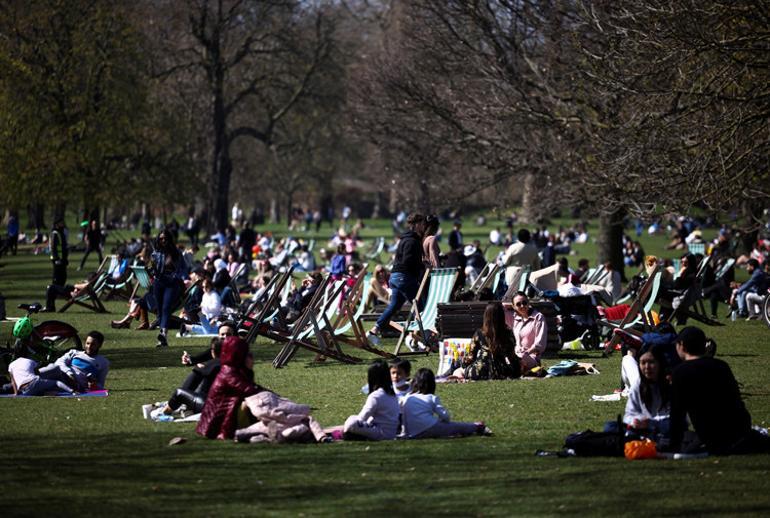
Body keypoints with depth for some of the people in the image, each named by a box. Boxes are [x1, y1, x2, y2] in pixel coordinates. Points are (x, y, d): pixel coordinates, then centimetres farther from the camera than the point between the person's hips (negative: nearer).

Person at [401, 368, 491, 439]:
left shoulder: (406, 399, 16)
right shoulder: (432, 398, 6)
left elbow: (403, 418, 19)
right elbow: (444, 416, 1)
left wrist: (405, 433, 29)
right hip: (430, 427, -4)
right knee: (457, 426, 12)